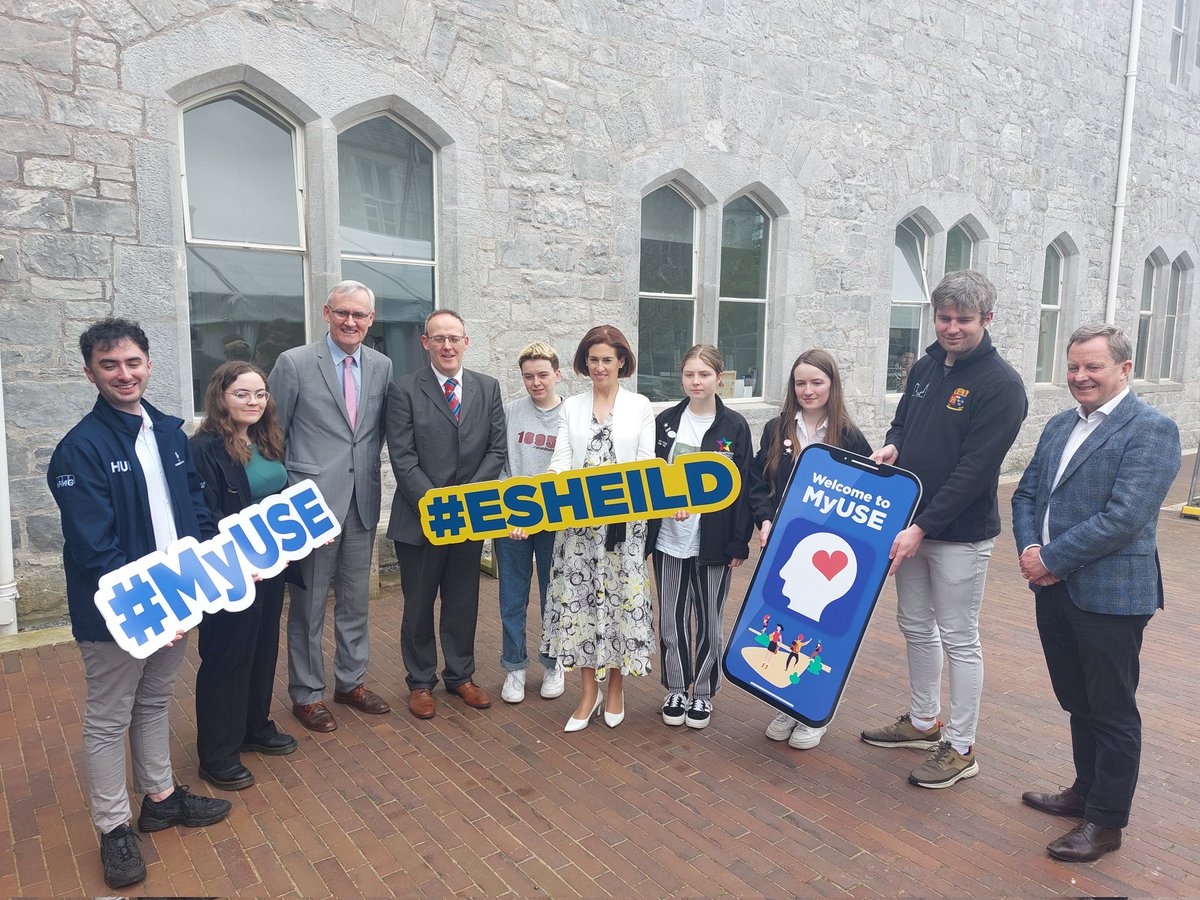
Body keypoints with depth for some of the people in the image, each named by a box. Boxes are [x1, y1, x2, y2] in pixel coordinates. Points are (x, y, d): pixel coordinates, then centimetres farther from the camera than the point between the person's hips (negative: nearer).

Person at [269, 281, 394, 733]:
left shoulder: (382, 366, 5)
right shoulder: (294, 363, -6)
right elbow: (272, 433, -3)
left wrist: (369, 473, 7)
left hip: (362, 501, 4)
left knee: (356, 600, 15)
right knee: (308, 604, 8)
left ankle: (351, 681, 32)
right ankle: (306, 693, 24)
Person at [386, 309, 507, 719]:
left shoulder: (488, 388, 5)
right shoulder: (405, 390, -5)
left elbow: (496, 450, 1)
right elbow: (403, 458, -10)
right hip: (419, 517, -3)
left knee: (463, 603, 15)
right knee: (418, 605, 11)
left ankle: (460, 676, 32)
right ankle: (420, 682, 28)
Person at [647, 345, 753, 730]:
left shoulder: (734, 426, -3)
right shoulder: (665, 421, 3)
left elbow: (742, 487, -4)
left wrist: (739, 542, -7)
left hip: (713, 541, -2)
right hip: (669, 538, 2)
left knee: (709, 621, 10)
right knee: (672, 619, 10)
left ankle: (703, 693, 26)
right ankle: (676, 689, 27)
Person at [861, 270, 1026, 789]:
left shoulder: (1001, 385, -15)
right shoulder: (925, 367, 7)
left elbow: (975, 469, -20)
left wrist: (923, 526, -23)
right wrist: (891, 446, -4)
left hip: (961, 535, -7)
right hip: (912, 524, 7)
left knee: (959, 639, 4)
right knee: (916, 626, 18)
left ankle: (960, 748, 19)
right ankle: (923, 721, 36)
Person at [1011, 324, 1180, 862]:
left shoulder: (1151, 429, -13)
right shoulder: (1060, 426, 11)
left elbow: (1123, 517, -22)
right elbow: (1026, 493, 11)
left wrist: (1051, 559, -17)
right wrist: (1028, 547, -7)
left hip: (1109, 593, -7)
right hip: (1054, 590, 7)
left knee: (1112, 711, 7)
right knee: (1077, 703, 21)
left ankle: (1106, 822, 22)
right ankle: (1086, 791, 39)